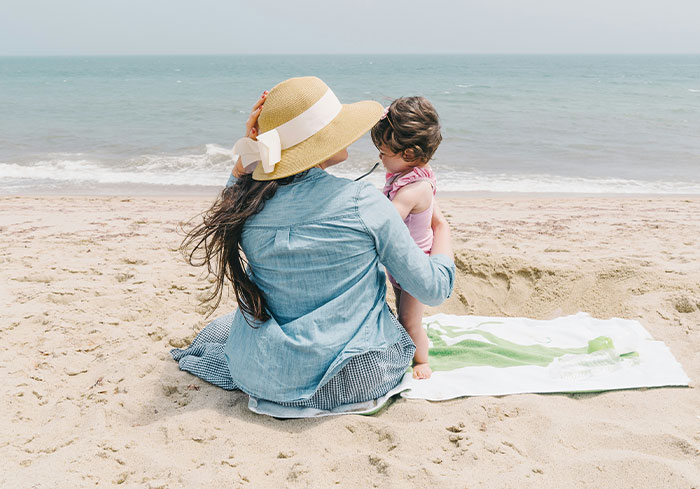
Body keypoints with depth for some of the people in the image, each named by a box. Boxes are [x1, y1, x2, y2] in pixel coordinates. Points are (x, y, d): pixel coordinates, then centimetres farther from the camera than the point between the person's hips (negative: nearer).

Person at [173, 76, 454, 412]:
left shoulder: (249, 205, -12)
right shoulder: (364, 204, -21)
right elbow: (434, 289, -11)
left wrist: (250, 145, 2)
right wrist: (441, 227, 7)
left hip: (269, 379, 3)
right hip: (354, 377, -2)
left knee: (218, 328, 34)